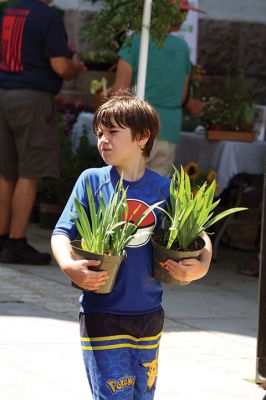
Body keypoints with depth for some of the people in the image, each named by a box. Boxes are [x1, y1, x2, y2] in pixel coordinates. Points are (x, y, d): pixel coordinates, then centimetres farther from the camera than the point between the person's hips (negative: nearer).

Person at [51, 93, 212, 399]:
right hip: (102, 313, -3)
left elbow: (197, 234, 7)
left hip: (149, 315, 3)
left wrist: (201, 266, -13)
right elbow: (62, 233, -7)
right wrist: (68, 265, -27)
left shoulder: (164, 189, 0)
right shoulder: (92, 181, -4)